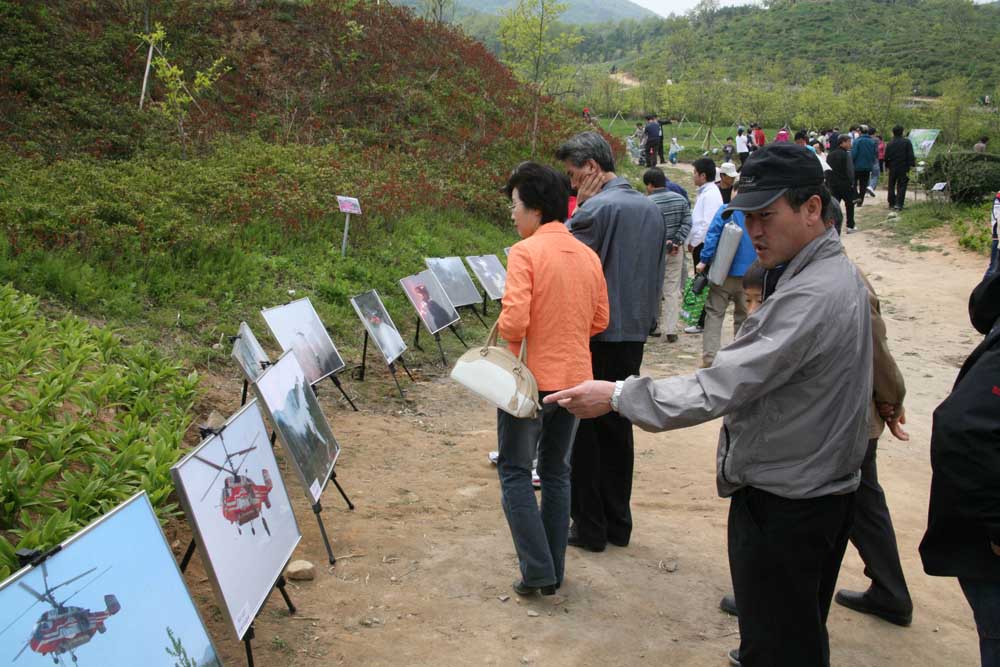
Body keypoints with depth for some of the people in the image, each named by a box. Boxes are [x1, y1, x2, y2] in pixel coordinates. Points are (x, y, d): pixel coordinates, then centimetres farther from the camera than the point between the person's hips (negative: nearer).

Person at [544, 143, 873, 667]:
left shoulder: (809, 298, -28)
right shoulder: (840, 274, 6)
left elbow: (719, 388, -30)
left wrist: (618, 396, -23)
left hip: (782, 501, -10)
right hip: (826, 486, 10)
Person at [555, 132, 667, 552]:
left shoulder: (597, 208, -17)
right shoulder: (651, 209, 9)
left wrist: (577, 209, -5)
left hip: (595, 336, -7)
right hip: (635, 333, 8)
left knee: (583, 430, 4)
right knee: (617, 427, 15)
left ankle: (589, 526, 10)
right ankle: (618, 523, 22)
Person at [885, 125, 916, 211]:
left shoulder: (890, 144, 0)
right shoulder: (907, 142, -6)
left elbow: (886, 157, 6)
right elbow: (911, 155, -11)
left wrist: (887, 166, 19)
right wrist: (911, 165, -7)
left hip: (892, 168, 2)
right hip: (903, 168, -2)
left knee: (891, 186, 15)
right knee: (901, 186, 1)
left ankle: (891, 203, 19)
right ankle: (899, 204, -9)